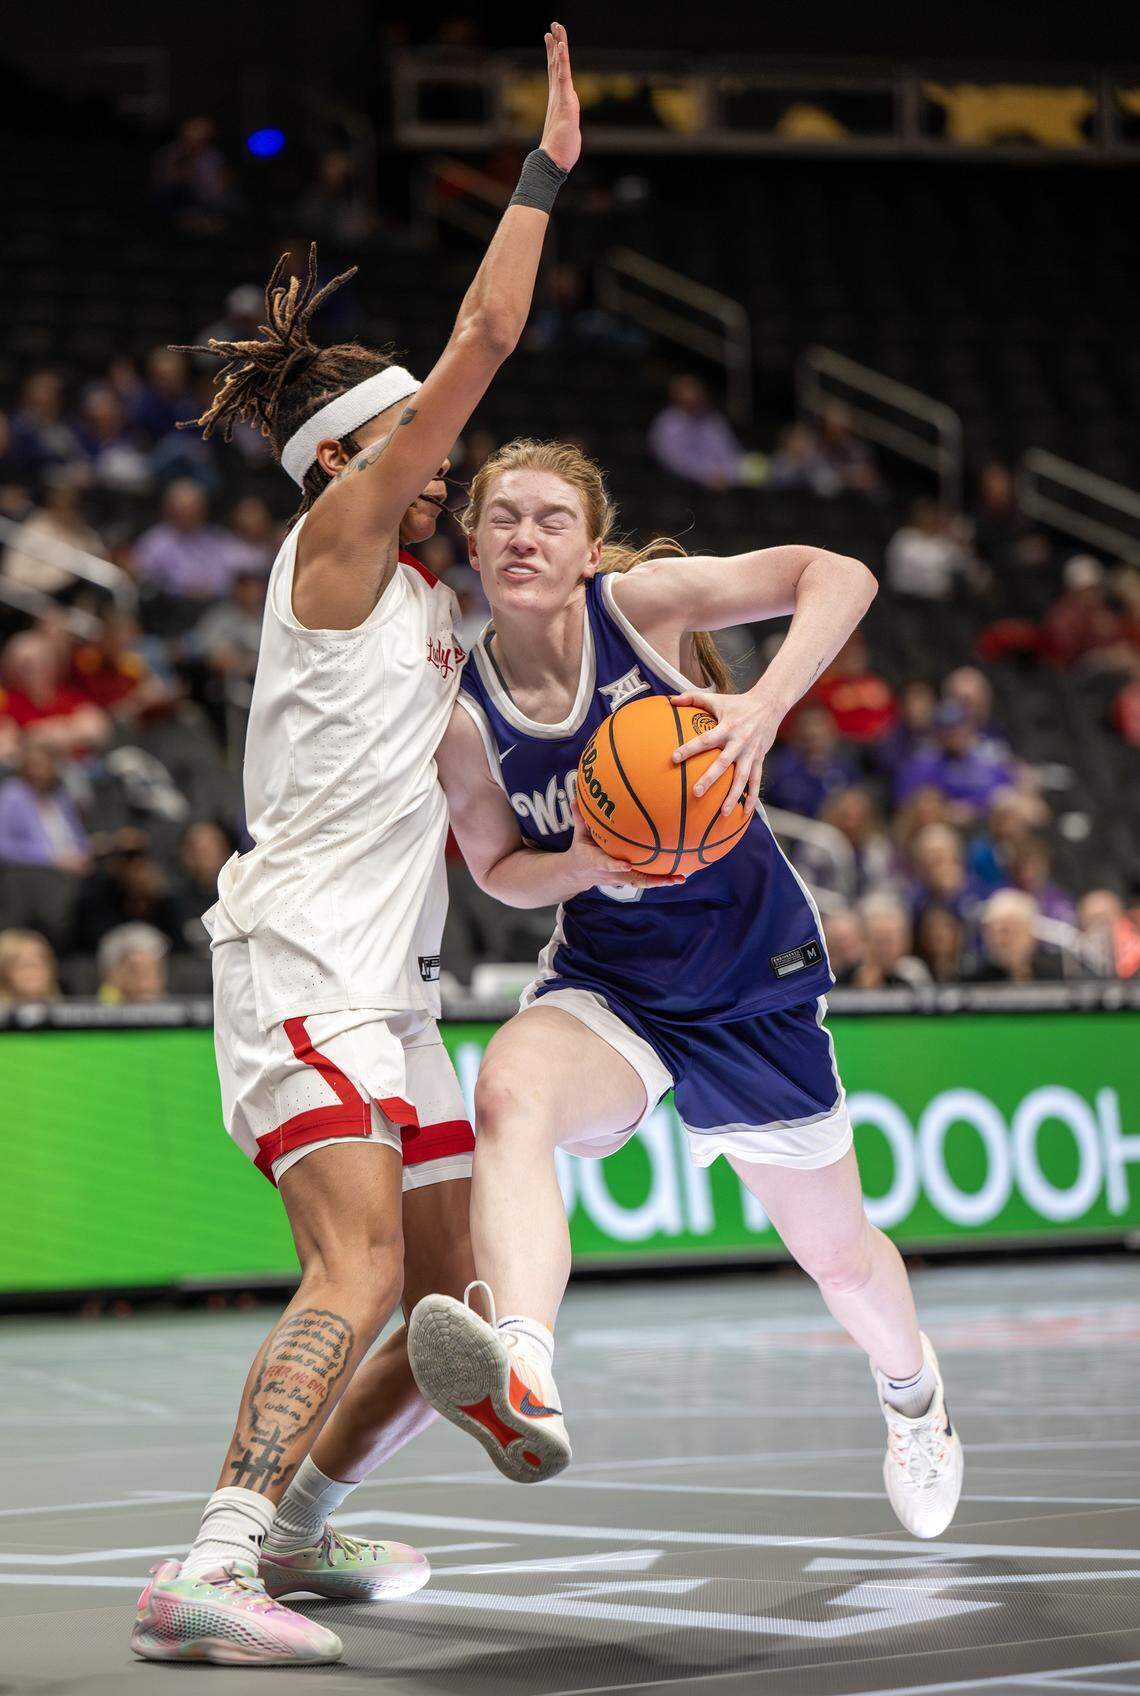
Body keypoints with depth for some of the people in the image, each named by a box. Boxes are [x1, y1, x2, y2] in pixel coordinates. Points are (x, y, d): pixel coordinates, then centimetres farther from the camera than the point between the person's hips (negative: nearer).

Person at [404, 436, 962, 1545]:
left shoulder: (640, 602, -14)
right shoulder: (467, 716, -9)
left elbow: (840, 577, -18)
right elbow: (499, 871, 4)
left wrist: (765, 707, -35)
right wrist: (580, 865, -19)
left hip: (755, 976, 0)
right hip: (606, 983, 0)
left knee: (838, 1255, 14)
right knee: (509, 1090, -37)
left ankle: (911, 1391, 51)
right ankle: (524, 1385, -59)